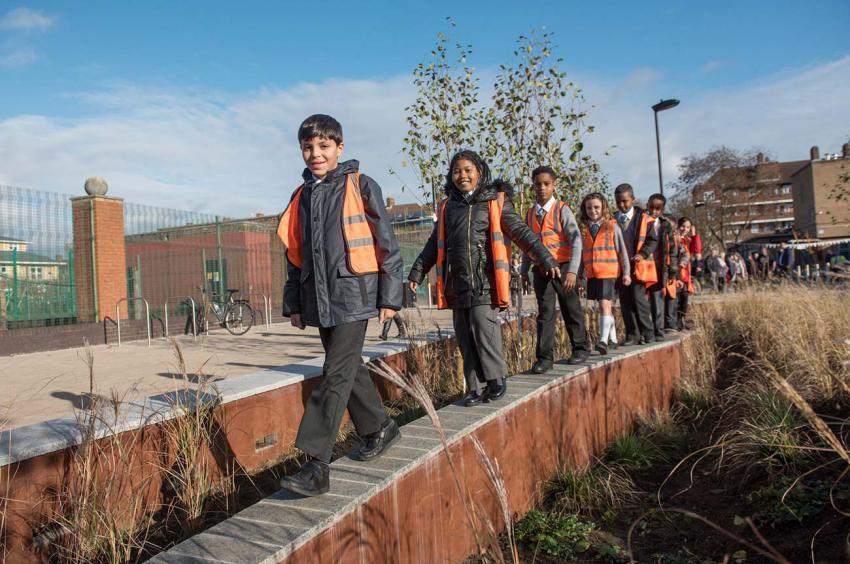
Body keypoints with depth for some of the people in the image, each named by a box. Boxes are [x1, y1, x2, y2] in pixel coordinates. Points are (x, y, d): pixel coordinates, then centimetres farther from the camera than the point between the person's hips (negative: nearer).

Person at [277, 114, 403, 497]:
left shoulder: (360, 186, -3)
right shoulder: (301, 196, 13)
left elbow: (386, 243, -3)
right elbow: (294, 254, 18)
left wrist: (389, 297, -5)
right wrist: (293, 304, 15)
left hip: (353, 296, -6)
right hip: (318, 300, 6)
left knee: (336, 375, -10)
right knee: (349, 370, 15)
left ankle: (316, 466, -8)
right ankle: (378, 428, 34)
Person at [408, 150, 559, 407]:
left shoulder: (495, 201, 3)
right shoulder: (447, 207, 15)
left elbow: (521, 233, 1)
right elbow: (434, 244, 22)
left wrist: (546, 259, -6)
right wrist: (417, 273, 20)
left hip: (485, 281, -4)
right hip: (457, 282, 5)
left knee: (483, 328, -14)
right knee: (465, 337, 5)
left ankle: (496, 379, 7)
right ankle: (475, 388, 15)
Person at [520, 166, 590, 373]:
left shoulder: (562, 210, -7)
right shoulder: (530, 214, 8)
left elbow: (576, 241, -15)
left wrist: (572, 271, -25)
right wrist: (524, 272, 13)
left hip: (563, 268, -3)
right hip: (541, 270, 3)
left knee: (572, 310, 10)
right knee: (545, 313, 0)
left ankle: (580, 348, 28)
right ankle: (545, 357, 4)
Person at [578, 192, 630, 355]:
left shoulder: (612, 226, -2)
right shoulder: (584, 229, 7)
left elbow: (622, 251, 1)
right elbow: (581, 254, 13)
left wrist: (626, 272, 1)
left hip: (608, 272, -4)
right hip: (591, 274, 4)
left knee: (604, 305, -14)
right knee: (605, 306, 13)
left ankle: (604, 340, -16)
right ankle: (613, 339, 26)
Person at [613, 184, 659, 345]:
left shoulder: (643, 218, 1)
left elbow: (652, 240, 1)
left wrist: (643, 254, -15)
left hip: (638, 267, -3)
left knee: (639, 299, -9)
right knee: (625, 303, 5)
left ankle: (647, 332, 7)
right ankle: (632, 335, 12)